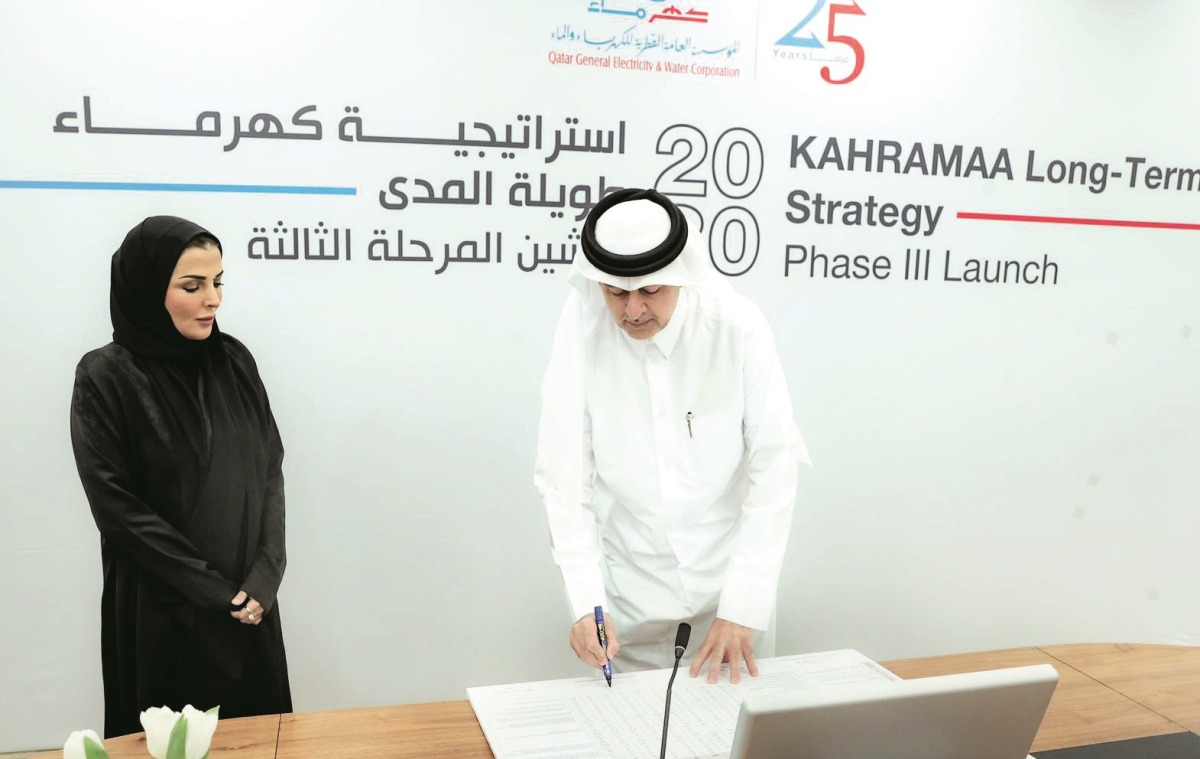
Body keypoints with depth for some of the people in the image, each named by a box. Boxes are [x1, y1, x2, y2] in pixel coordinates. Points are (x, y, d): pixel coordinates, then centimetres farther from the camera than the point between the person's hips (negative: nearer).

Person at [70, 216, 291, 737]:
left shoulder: (234, 361, 1)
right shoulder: (106, 378, -11)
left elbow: (270, 470, 1)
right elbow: (118, 508, -13)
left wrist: (263, 577, -10)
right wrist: (212, 589, -13)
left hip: (248, 602, 4)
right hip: (161, 610, -4)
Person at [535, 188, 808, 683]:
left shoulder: (738, 327, -18)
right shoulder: (582, 332, -16)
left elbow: (773, 467, -15)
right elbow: (563, 471, -13)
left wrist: (743, 606, -18)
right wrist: (585, 600, -20)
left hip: (730, 574, 0)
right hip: (631, 583, 0)